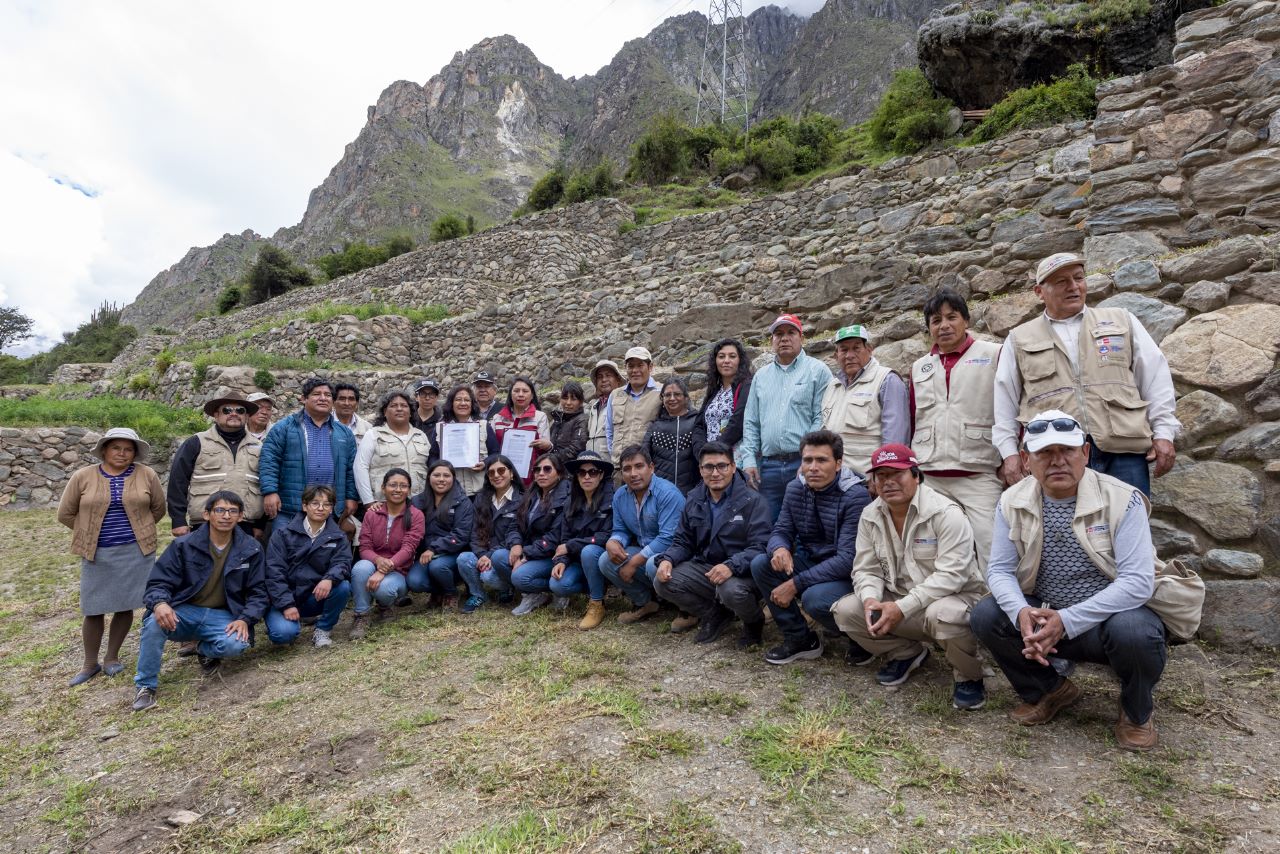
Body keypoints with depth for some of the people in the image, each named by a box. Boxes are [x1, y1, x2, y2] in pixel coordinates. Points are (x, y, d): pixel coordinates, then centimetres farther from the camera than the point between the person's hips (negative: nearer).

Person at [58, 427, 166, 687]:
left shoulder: (146, 475, -1)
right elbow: (65, 513, 8)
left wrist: (138, 530, 7)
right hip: (97, 553, 0)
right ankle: (90, 663, 21)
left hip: (135, 551, 0)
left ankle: (112, 657, 22)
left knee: (125, 605, 7)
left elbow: (158, 509, 9)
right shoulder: (83, 477, 0)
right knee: (93, 609, 5)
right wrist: (91, 532, 7)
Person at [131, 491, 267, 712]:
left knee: (237, 644, -31)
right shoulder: (184, 545, -3)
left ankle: (205, 648, 9)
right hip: (184, 612, 0)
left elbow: (258, 592, 2)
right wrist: (160, 603, -28)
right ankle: (146, 686, -8)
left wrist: (245, 619, -16)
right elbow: (159, 582, -4)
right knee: (154, 623, -32)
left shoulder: (251, 550, -2)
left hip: (222, 616, 0)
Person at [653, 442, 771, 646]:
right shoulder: (694, 501, 7)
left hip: (741, 571, -5)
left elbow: (759, 547, -20)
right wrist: (667, 560, -11)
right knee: (662, 581, -14)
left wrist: (731, 566, -37)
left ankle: (754, 622, 2)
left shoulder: (752, 500, -11)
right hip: (704, 567, 6)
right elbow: (683, 541, 11)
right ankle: (716, 614, 10)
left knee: (731, 590, -37)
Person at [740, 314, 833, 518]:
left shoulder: (818, 371, 2)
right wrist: (749, 460, 4)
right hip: (768, 465, 4)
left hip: (804, 463, -4)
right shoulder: (761, 376, 17)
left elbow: (822, 419, -5)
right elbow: (751, 423, 15)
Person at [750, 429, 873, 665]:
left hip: (848, 575, -6)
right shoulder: (795, 489, -1)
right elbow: (781, 531, 3)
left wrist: (795, 584, -27)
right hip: (811, 563, 6)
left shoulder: (856, 496, -21)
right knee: (760, 565, -13)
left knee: (814, 598, -34)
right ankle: (799, 638, 2)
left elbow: (848, 559, -26)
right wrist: (779, 549, -25)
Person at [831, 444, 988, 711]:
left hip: (954, 596, -5)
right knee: (845, 611, -13)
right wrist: (870, 599, -21)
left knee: (941, 614, -40)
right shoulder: (870, 516, 0)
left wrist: (901, 608, -29)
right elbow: (866, 569, 3)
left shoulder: (946, 513, -18)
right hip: (897, 601, 6)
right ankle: (906, 652, 12)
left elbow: (951, 574, -25)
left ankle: (969, 676, -6)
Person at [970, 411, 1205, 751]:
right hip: (1047, 618, 3)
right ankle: (1049, 691, 10)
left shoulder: (1121, 499, -17)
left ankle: (1137, 712, 1)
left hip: (1118, 610, -3)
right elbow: (999, 569, -7)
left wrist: (1067, 620, -32)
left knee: (1132, 632, -36)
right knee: (985, 617, -20)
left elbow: (1138, 581, -25)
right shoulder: (1012, 502, -7)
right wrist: (1022, 613, -29)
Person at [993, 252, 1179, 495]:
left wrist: (1163, 432, 6)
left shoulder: (1122, 321, 18)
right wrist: (1009, 452, 2)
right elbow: (1004, 400, 10)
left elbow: (1155, 377, 15)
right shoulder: (1019, 340, 13)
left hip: (1123, 450, 2)